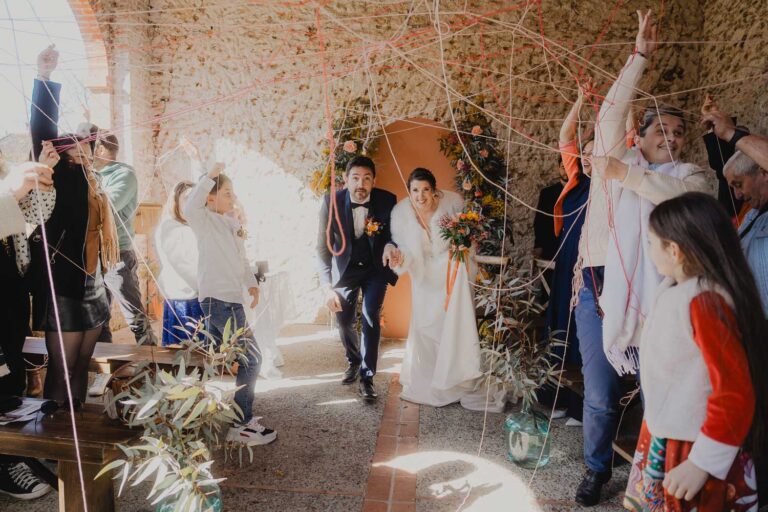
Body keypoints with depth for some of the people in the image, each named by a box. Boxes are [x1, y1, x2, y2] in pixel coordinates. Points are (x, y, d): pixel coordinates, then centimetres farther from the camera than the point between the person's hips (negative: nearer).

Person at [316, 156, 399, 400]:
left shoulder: (387, 200, -21)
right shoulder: (332, 201, -22)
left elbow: (393, 232, -6)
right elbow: (324, 246, -19)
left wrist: (390, 245, -32)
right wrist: (328, 286, -27)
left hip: (375, 267, -1)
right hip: (345, 267, 1)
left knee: (370, 318, -10)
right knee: (344, 319, 10)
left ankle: (367, 376, 4)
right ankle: (353, 360, 38)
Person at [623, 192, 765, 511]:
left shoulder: (705, 303, -26)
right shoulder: (676, 289, 1)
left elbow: (735, 394, -26)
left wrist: (702, 464, -21)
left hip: (690, 449, -8)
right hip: (663, 437, 8)